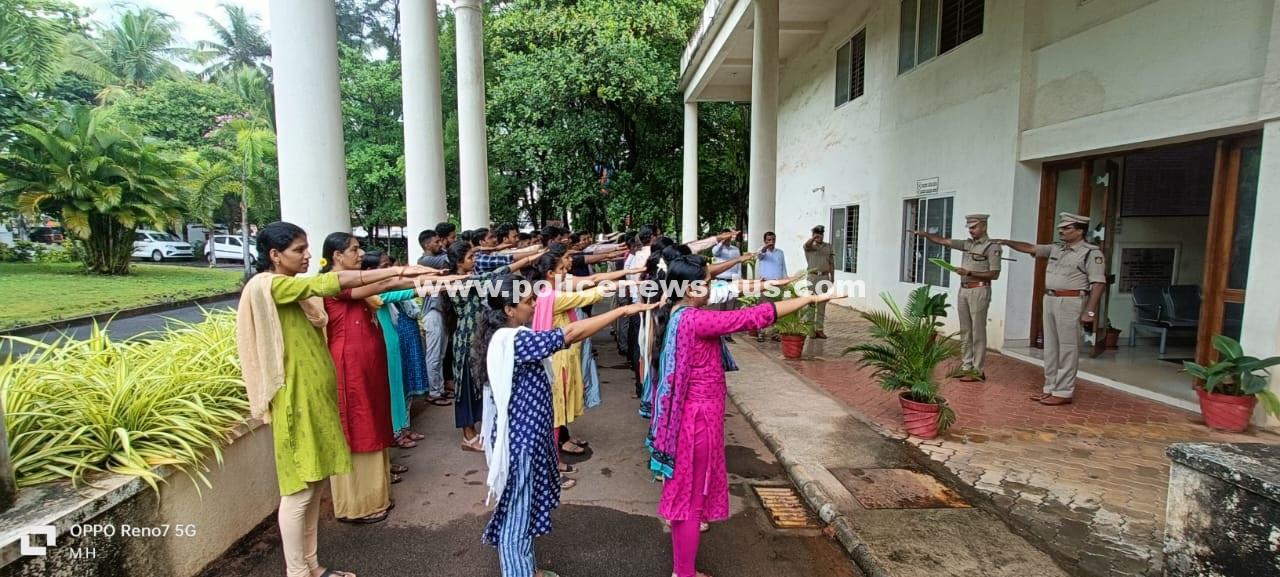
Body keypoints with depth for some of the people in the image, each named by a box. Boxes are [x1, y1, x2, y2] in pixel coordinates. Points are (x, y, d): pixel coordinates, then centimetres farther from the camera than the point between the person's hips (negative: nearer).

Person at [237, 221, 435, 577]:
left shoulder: (296, 288, 14)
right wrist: (398, 270, -25)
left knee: (314, 484, 15)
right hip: (296, 400, -9)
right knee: (299, 489, 0)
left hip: (315, 395, 9)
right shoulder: (269, 285, -16)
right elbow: (331, 282, -23)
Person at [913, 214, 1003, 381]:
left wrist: (970, 273, -17)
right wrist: (925, 234, 0)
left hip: (979, 291, -7)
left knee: (978, 332, -3)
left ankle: (978, 370, 2)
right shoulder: (967, 244, 13)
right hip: (963, 290, 7)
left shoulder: (992, 247, -6)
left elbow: (994, 274, -12)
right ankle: (967, 366, 17)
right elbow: (942, 241, 12)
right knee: (965, 331, 10)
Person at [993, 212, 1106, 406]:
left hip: (1071, 302, -8)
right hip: (1050, 300, 8)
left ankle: (1064, 392, 3)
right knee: (1050, 347, 11)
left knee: (1067, 349, -2)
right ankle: (1050, 388, 18)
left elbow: (1099, 284, -13)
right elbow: (1030, 248, 21)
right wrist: (1007, 242, 10)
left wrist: (1090, 311, -17)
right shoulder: (1055, 249, 14)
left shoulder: (1091, 253, -8)